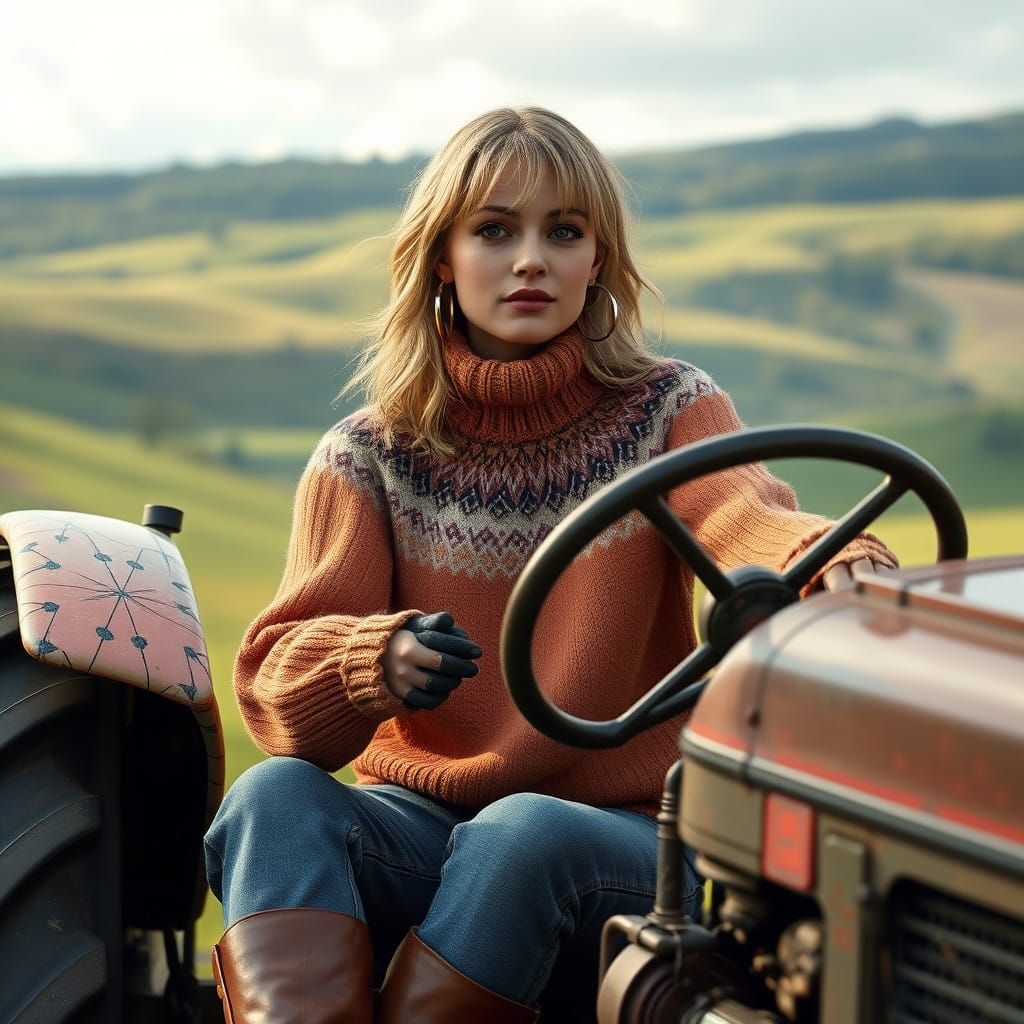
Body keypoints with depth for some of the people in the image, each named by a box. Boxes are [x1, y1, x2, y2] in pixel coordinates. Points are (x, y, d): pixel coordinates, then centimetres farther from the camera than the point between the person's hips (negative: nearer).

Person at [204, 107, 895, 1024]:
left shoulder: (670, 412, 4)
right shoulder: (367, 458, 6)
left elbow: (745, 518, -20)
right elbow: (278, 685, -7)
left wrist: (839, 563, -45)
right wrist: (376, 661, -31)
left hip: (621, 842, -1)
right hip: (416, 825, 2)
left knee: (526, 831, -35)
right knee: (273, 797, -28)